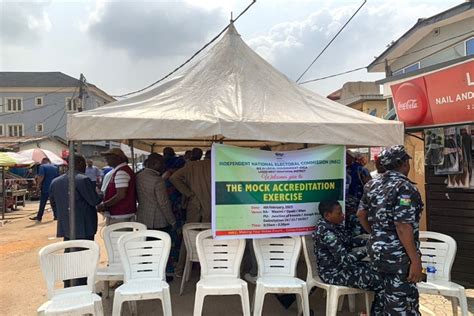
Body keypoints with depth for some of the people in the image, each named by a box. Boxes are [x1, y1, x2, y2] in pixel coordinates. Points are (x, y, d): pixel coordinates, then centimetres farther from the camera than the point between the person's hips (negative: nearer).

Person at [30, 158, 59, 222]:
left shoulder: (42, 166, -4)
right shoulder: (55, 167, 11)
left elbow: (41, 176, -17)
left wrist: (38, 185, -11)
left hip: (45, 188, -4)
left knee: (42, 203, 3)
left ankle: (39, 217, 9)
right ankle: (56, 216, 10)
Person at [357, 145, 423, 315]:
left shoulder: (372, 185, 6)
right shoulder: (405, 188, -18)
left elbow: (361, 214, 14)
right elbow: (403, 228, -24)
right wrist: (415, 260, -19)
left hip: (377, 249, 8)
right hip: (398, 255, -8)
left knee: (388, 297, 22)